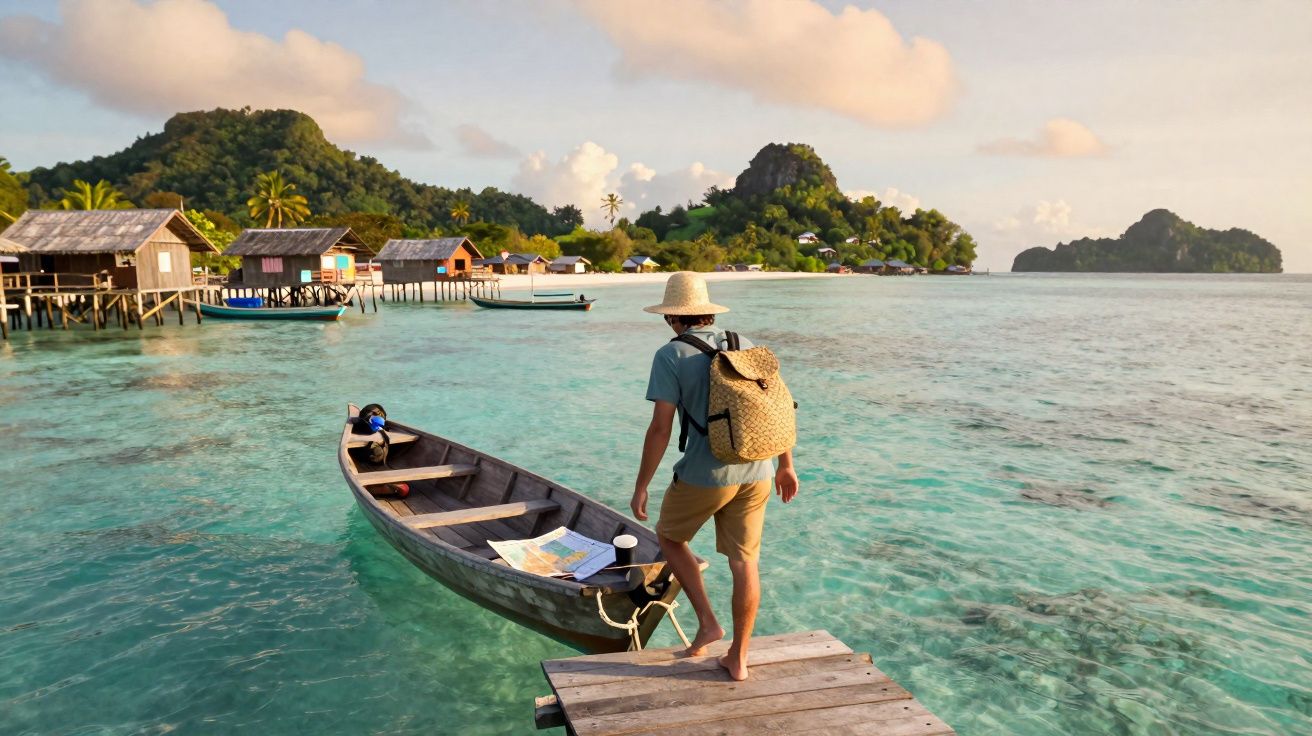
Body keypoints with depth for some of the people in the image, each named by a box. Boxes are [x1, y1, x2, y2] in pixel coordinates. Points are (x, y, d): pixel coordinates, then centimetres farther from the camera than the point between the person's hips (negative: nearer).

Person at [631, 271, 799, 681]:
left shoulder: (671, 356, -8)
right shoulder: (746, 347, 8)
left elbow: (660, 428, -12)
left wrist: (640, 487, -4)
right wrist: (786, 465, 20)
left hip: (705, 475, -5)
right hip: (755, 473, 5)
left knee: (669, 537, 22)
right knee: (744, 562, 13)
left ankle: (707, 621, 16)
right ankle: (738, 659, 24)